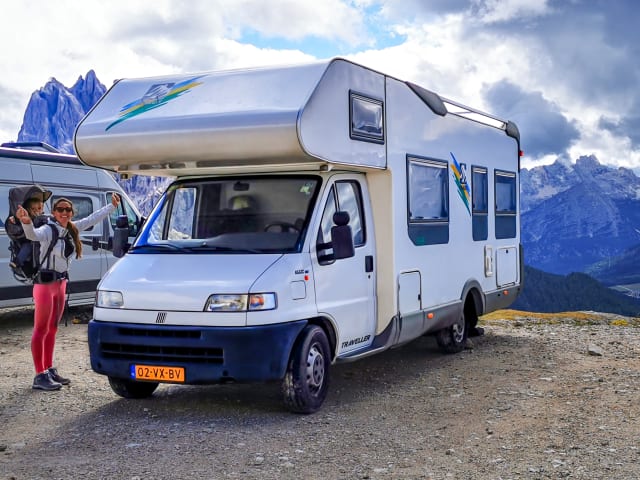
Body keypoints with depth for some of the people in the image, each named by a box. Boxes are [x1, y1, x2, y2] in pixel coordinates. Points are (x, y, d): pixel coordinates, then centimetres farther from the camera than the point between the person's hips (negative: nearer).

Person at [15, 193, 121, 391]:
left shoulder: (72, 229, 5)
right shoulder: (48, 230, -17)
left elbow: (93, 219, 17)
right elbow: (33, 235, -39)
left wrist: (112, 206, 22)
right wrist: (27, 223, -60)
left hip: (60, 283, 8)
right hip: (45, 283, -8)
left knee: (52, 329, 14)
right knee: (41, 330, -4)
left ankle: (49, 370, 23)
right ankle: (40, 376, -2)